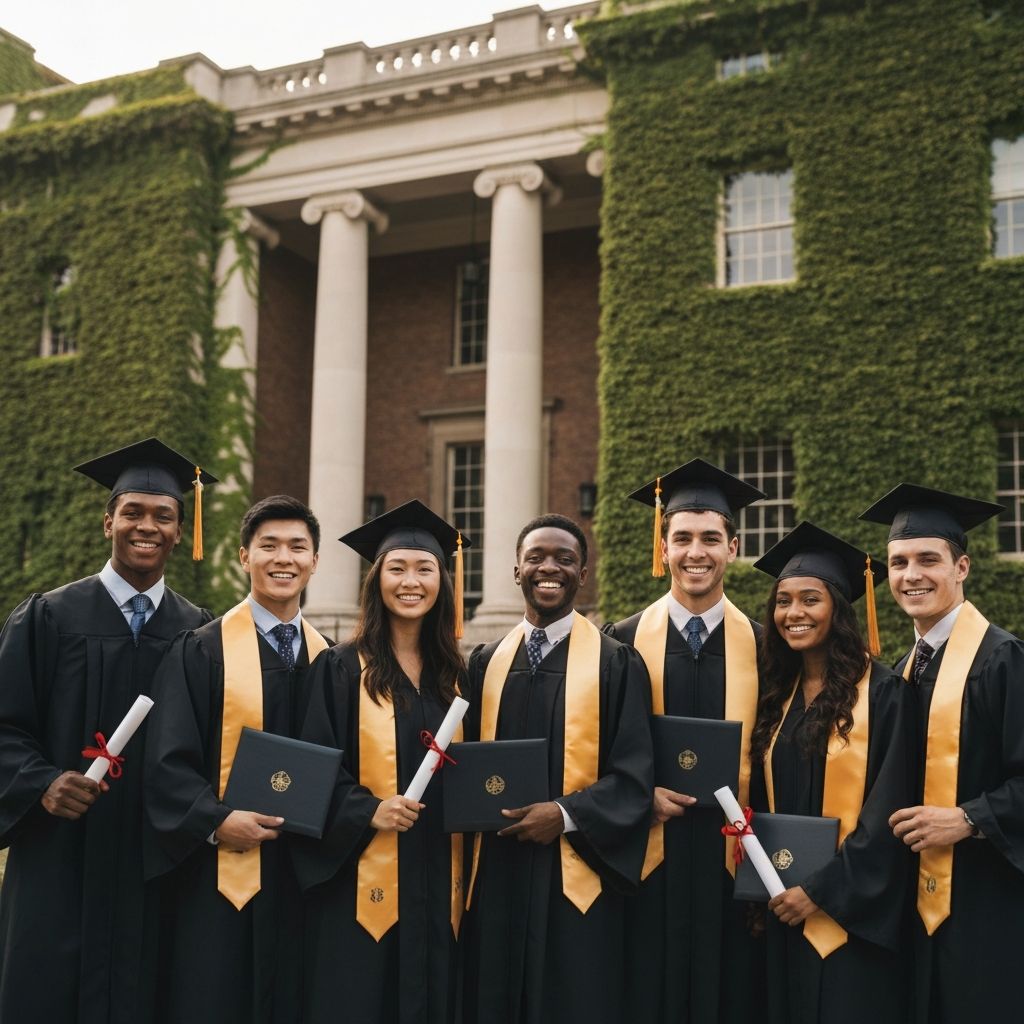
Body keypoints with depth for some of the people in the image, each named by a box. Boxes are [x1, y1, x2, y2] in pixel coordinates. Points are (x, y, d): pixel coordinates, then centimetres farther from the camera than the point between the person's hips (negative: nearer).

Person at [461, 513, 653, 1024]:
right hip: (496, 876, 4)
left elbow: (634, 776, -6)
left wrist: (566, 815, -18)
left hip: (575, 878, -3)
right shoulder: (486, 663, 11)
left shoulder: (615, 664, -1)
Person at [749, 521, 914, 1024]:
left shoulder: (882, 693, -10)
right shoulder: (777, 696, 9)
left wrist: (821, 891, -15)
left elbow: (887, 815, -13)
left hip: (851, 917, -5)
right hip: (785, 912, 6)